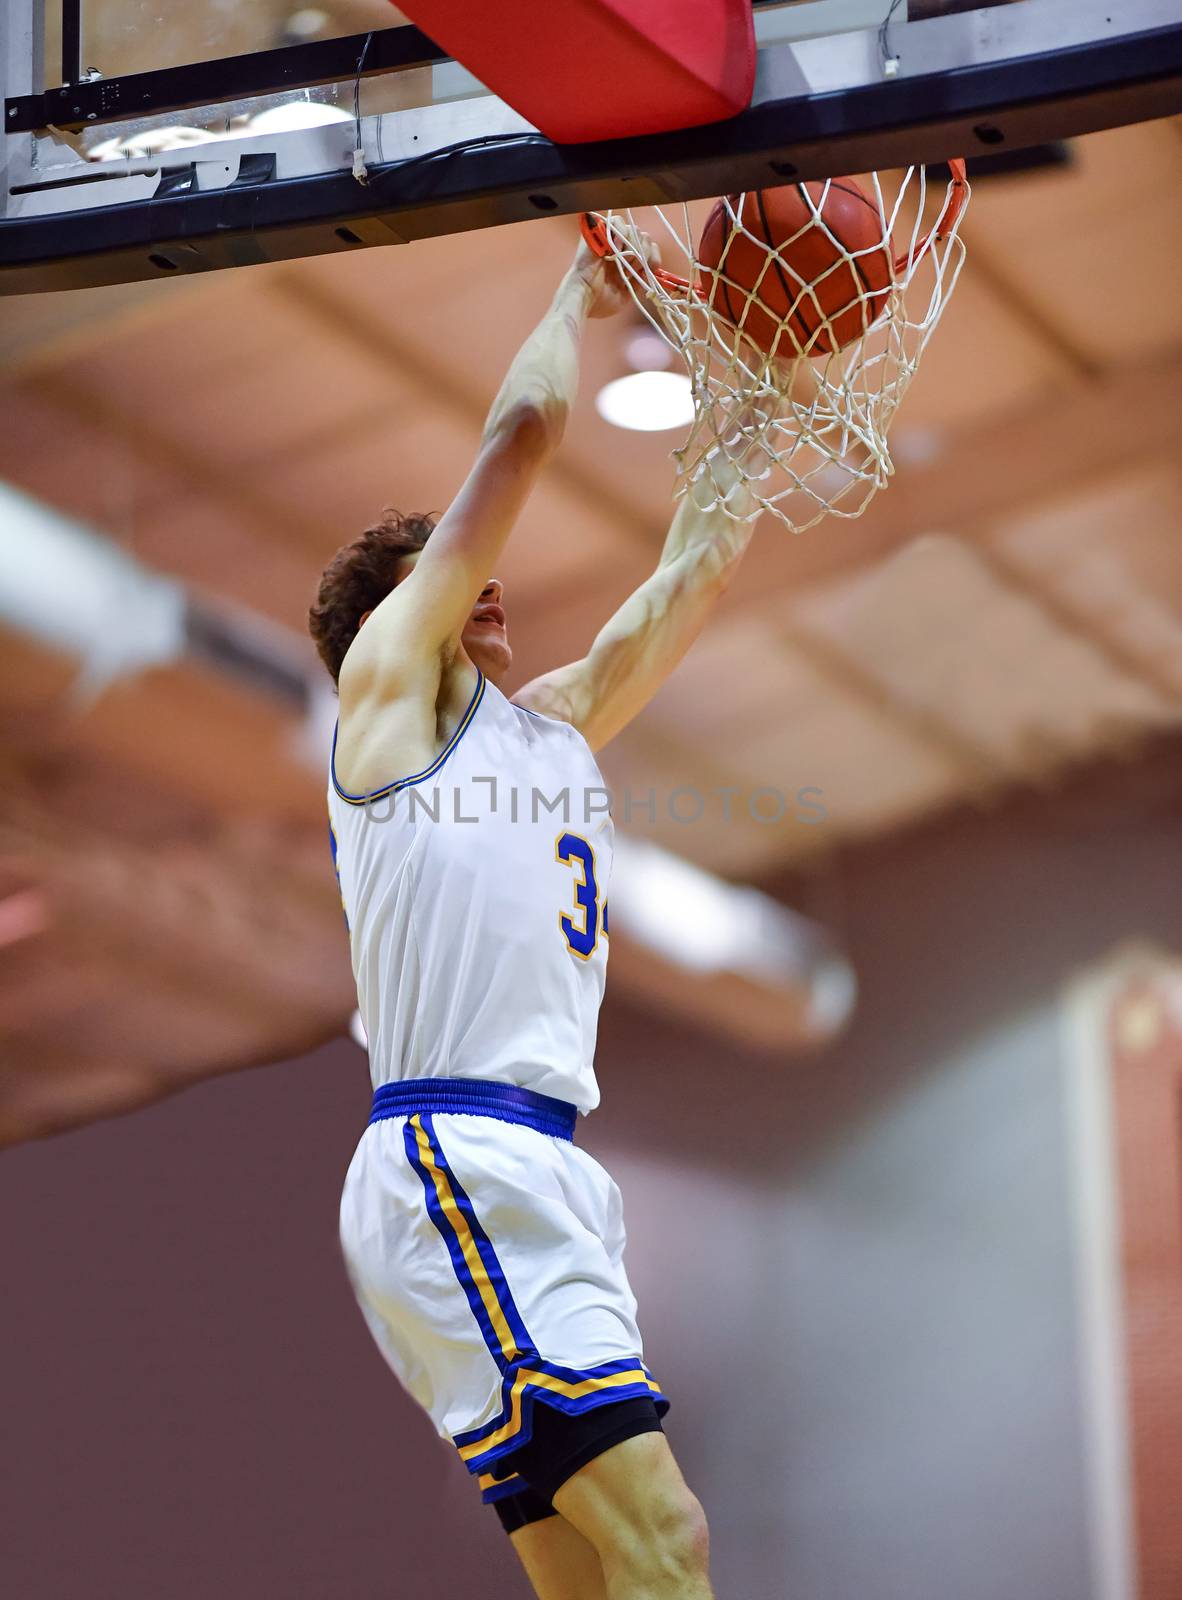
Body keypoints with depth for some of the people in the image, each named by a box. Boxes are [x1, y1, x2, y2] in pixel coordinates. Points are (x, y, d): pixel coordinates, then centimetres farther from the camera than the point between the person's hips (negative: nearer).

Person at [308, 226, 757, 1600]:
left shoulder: (558, 723, 27)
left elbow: (698, 563, 30)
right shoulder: (388, 673, 7)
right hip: (454, 1161, -9)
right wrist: (580, 292, 21)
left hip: (538, 1175, 9)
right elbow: (524, 429, 5)